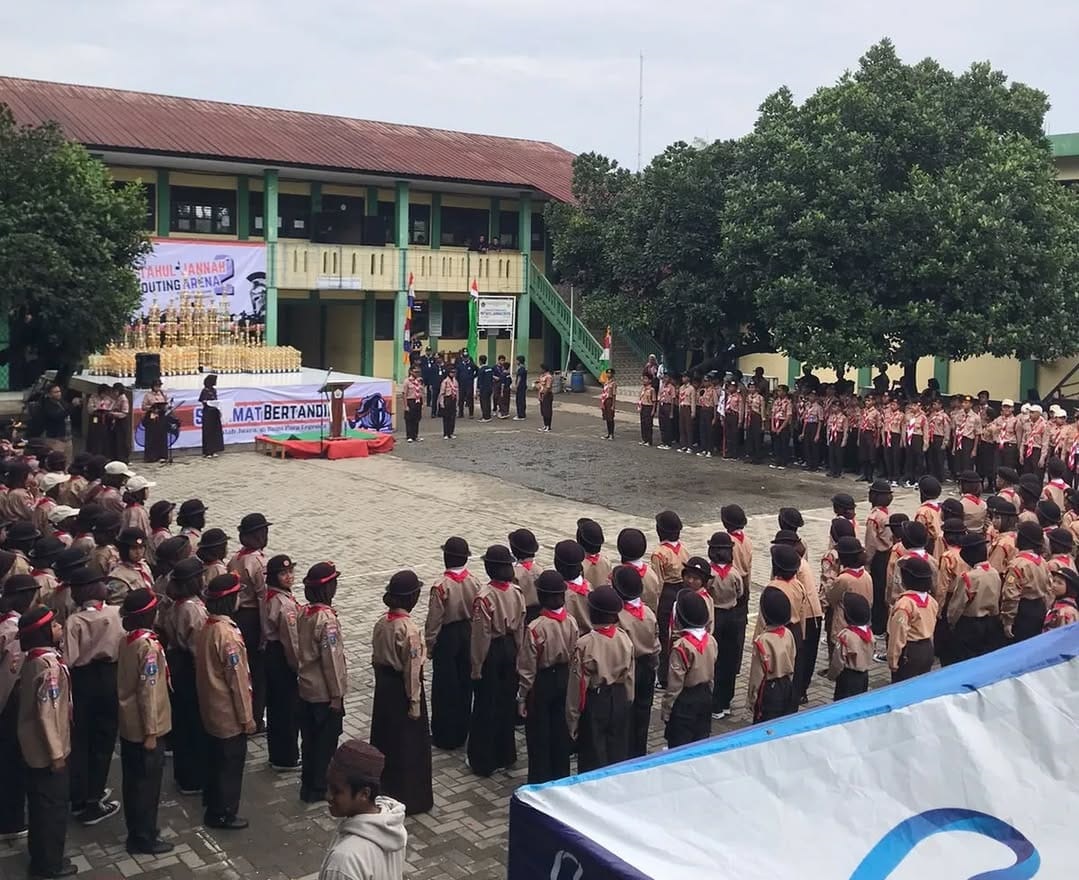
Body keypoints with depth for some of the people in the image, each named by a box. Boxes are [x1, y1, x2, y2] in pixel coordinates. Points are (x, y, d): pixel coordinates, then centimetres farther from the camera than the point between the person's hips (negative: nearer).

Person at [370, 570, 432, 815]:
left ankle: (383, 790, 36)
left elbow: (376, 658, 8)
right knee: (410, 745, 7)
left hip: (383, 686, 8)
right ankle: (410, 799, 18)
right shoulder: (409, 630, -24)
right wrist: (414, 702, -13)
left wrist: (383, 681, 19)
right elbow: (412, 670, -20)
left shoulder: (381, 622, -1)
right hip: (402, 690, -8)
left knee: (384, 738, 20)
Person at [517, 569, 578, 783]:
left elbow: (528, 668, -17)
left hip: (541, 683, -5)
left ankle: (540, 782, 22)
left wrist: (522, 697, -5)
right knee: (560, 731, 20)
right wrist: (571, 684, 16)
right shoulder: (572, 623, -10)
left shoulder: (535, 628, -25)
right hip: (564, 679, 5)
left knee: (539, 735, 11)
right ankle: (561, 778, 33)